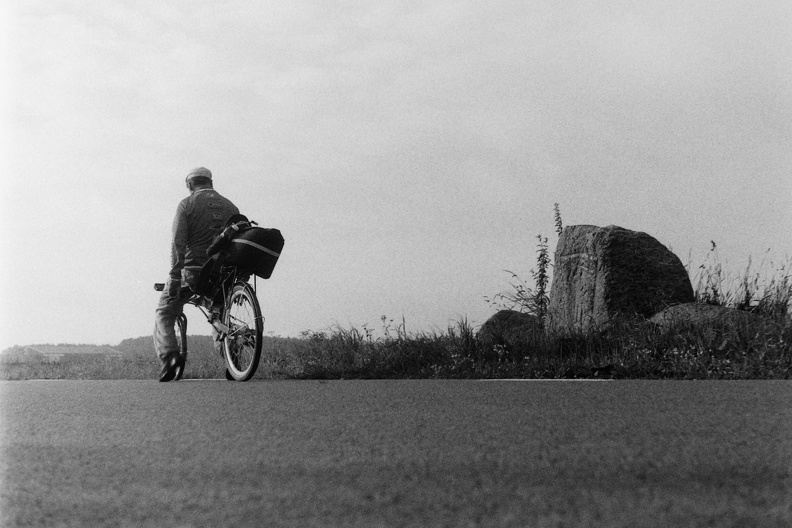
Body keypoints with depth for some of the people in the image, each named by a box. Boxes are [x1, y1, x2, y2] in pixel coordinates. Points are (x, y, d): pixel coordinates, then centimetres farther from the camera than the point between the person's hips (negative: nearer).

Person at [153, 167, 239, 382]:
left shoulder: (187, 204, -1)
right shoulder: (230, 207, 13)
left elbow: (178, 241, -12)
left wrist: (174, 276, -16)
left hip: (191, 269, -4)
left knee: (164, 314, 7)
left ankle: (169, 355, -17)